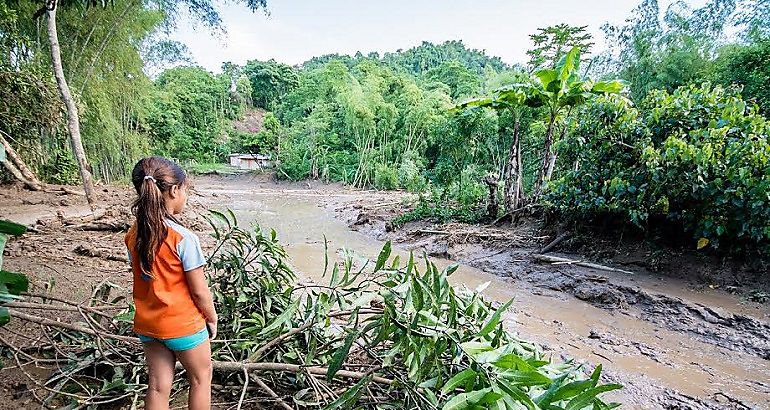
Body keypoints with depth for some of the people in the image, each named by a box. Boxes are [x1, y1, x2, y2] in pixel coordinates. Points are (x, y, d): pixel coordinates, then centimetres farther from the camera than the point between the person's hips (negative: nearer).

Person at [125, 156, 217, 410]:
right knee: (200, 380, 17)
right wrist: (212, 319, -2)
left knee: (158, 386, 18)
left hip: (147, 323, 6)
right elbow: (199, 292, -18)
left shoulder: (133, 236, -5)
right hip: (183, 324, -5)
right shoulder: (183, 238, -25)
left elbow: (144, 281, 4)